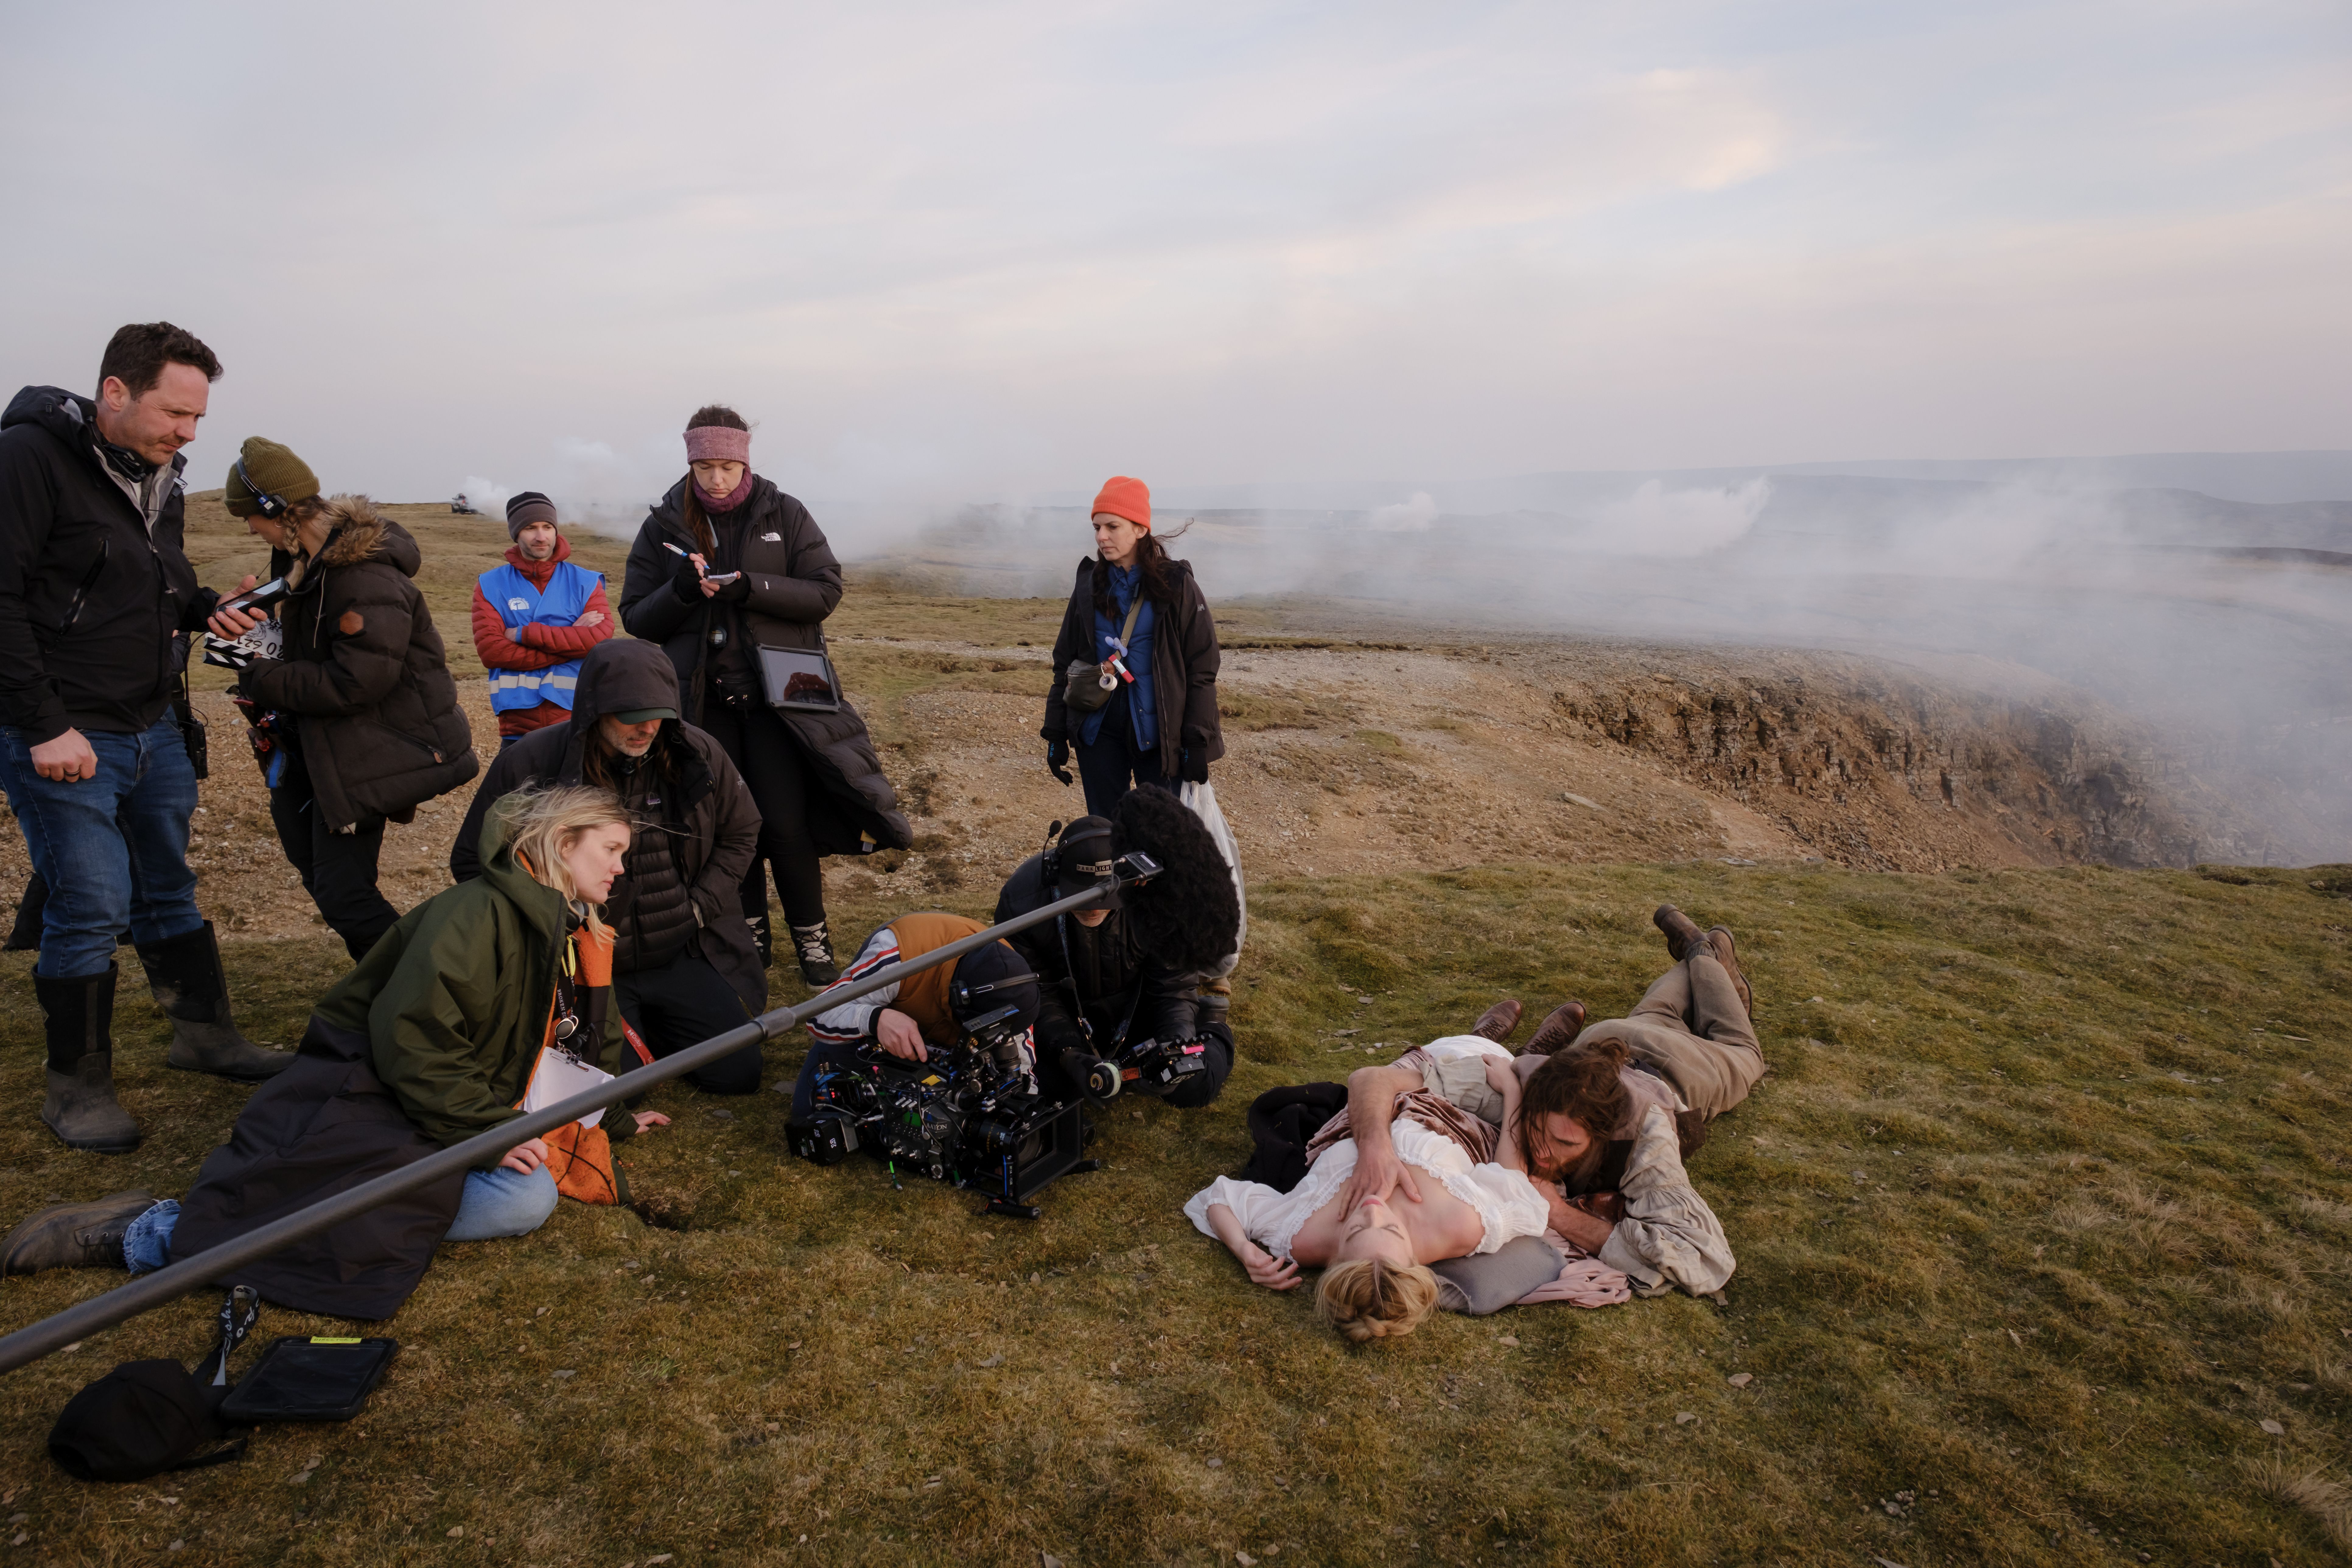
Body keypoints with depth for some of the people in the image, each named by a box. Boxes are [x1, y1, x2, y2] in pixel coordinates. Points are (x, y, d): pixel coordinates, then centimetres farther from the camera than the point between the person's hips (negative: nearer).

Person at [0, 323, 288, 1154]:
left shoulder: (158, 475, 11)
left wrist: (207, 610, 1)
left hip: (152, 727, 8)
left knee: (169, 890, 16)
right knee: (91, 905, -4)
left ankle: (204, 1033, 29)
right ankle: (77, 1087, 12)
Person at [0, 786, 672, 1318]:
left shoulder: (575, 935, 14)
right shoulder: (477, 914, -15)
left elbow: (591, 1039, 29)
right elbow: (410, 1038, -20)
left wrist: (615, 1116, 31)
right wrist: (484, 1132, -20)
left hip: (455, 1119, 9)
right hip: (358, 1097, -9)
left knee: (528, 1201, -21)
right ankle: (148, 1233, -14)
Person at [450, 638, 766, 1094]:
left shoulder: (699, 754, -7)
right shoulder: (529, 764, -15)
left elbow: (741, 834, 10)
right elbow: (473, 863, -3)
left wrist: (699, 909, -1)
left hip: (683, 953, 3)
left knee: (739, 1074, 0)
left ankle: (653, 1023, 28)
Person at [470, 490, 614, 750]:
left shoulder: (586, 582, 7)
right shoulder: (491, 585, 7)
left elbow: (600, 638, -10)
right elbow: (490, 650, -6)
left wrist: (526, 634, -11)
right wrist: (569, 641, -10)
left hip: (577, 722, 0)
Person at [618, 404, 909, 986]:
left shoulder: (784, 515, 1)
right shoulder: (663, 527, 4)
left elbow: (826, 591, -4)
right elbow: (637, 619, 4)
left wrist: (750, 588, -19)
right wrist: (683, 591, -17)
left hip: (776, 695, -2)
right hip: (704, 700, 2)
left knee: (785, 825, -4)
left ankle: (812, 940, 11)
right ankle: (750, 935, 24)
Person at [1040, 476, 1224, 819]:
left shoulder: (1176, 585, -5)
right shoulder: (1090, 584, 5)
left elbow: (1201, 671, -6)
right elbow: (1065, 662, 10)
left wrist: (1198, 744, -10)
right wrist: (1055, 734, 8)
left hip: (1158, 735, -3)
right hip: (1098, 731, 3)